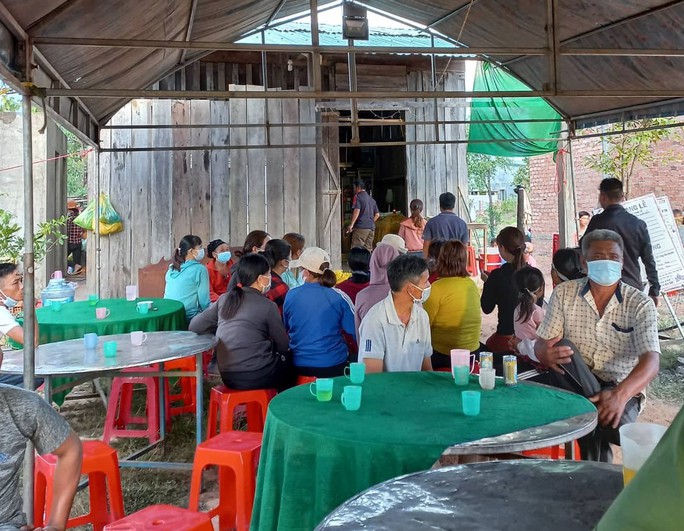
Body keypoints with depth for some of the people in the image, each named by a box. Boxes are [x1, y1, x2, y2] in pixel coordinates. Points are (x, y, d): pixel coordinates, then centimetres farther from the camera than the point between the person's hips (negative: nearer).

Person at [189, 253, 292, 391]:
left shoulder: (225, 299, 5)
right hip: (256, 376, -6)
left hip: (227, 376, 6)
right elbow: (284, 345, -1)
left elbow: (194, 326, 9)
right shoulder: (267, 306, -8)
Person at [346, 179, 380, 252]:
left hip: (361, 227, -7)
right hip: (371, 227, 7)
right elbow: (377, 214, 19)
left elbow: (357, 210, -17)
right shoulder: (371, 199, 18)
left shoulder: (357, 197, -4)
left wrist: (351, 224, -15)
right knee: (368, 249, 9)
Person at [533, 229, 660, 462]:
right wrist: (547, 354, -30)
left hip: (620, 389, -1)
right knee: (562, 348, -29)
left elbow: (650, 361, -17)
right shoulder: (564, 294, 1)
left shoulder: (640, 303, -5)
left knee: (615, 421, -36)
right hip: (573, 384, 2)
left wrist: (620, 395, -38)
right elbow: (541, 346, -1)